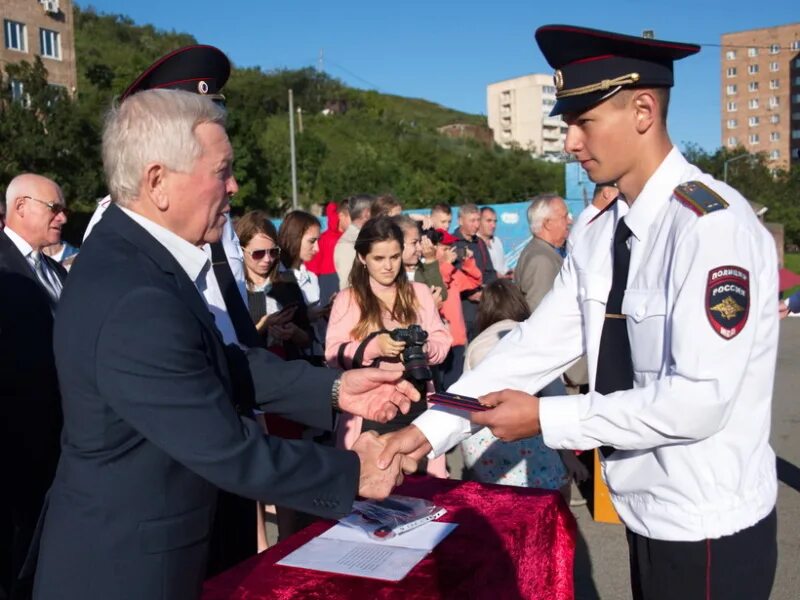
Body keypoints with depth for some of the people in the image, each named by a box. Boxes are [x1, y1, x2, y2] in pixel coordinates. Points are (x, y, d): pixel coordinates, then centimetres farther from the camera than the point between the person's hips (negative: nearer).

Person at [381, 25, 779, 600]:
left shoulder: (713, 225, -22)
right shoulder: (601, 236, 2)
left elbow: (700, 398, -27)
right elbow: (536, 344, -1)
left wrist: (546, 418, -22)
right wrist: (429, 428, -7)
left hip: (708, 530, -7)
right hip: (647, 514, 7)